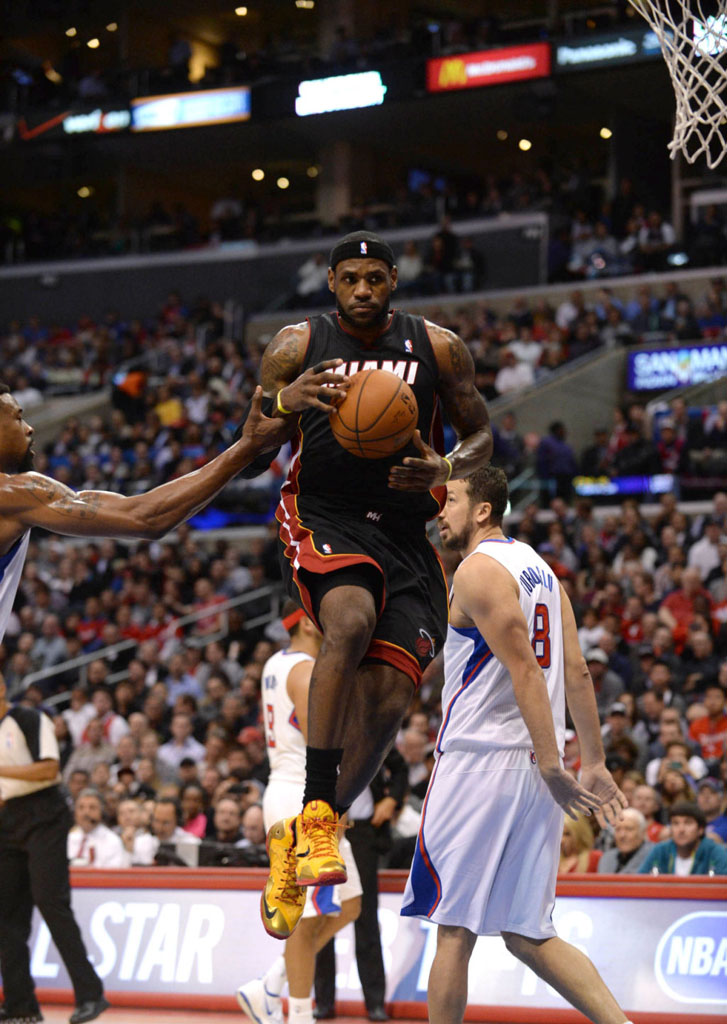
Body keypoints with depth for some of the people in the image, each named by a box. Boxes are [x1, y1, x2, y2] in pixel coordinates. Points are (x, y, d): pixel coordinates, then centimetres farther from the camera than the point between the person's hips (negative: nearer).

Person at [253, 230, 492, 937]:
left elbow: (481, 437, 12)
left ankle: (297, 847, 7)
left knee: (387, 698, -9)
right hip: (322, 522, -3)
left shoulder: (438, 349, 4)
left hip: (406, 537, 3)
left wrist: (444, 469, -12)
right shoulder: (296, 347, 2)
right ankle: (315, 811, -31)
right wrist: (282, 401, -18)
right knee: (351, 621, -34)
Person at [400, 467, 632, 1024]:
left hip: (480, 763, -8)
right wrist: (595, 764, 15)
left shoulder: (477, 570, -10)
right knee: (528, 936, 9)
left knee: (455, 931, -1)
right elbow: (576, 673, 15)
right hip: (532, 768, 9)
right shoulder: (538, 567, 18)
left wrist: (550, 763, -23)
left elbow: (523, 667, -19)